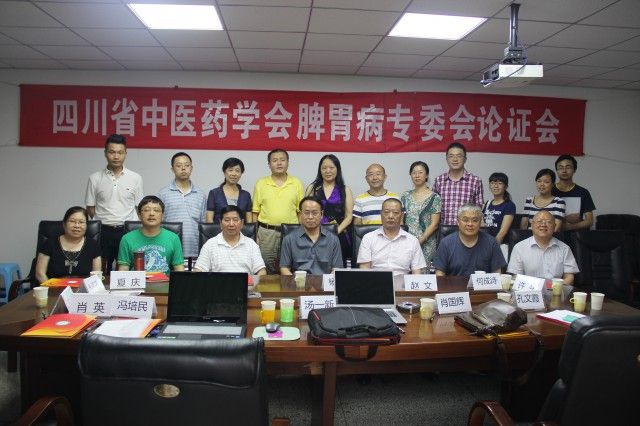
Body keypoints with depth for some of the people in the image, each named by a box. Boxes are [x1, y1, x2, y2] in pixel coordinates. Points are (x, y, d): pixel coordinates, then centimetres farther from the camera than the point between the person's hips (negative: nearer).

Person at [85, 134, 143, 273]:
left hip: (127, 231, 0)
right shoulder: (95, 178, 4)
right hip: (102, 232, 0)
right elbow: (90, 208, 8)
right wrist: (101, 224, -2)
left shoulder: (135, 178, 3)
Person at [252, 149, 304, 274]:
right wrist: (254, 235, 0)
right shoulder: (261, 183, 5)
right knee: (266, 272, 6)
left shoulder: (297, 183, 5)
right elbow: (255, 212, 6)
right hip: (266, 233, 0)